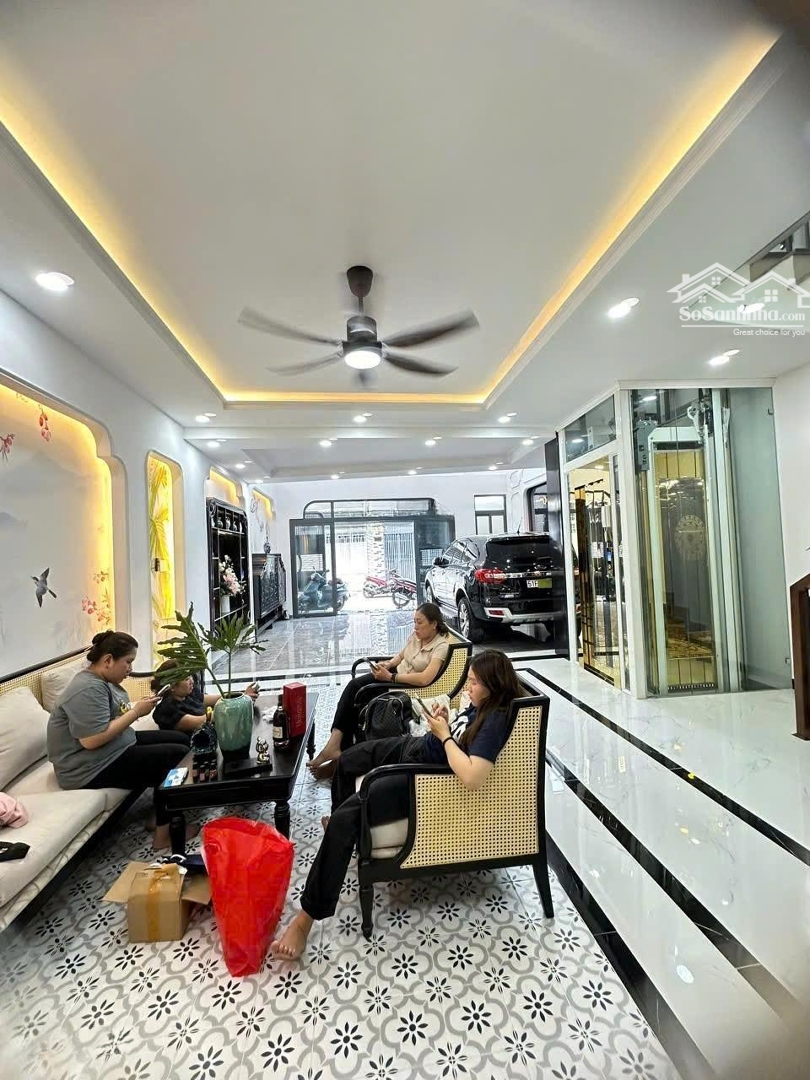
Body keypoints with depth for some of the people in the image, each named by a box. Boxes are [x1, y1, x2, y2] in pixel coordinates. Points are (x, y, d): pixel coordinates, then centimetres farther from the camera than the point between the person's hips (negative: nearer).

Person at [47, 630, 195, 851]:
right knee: (176, 756, -14)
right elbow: (92, 740, -31)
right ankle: (163, 834, 1)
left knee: (180, 739, 7)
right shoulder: (88, 689, -25)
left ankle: (162, 815, 16)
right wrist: (135, 712, -23)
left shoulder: (104, 680, 6)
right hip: (92, 768, -10)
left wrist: (137, 707, -5)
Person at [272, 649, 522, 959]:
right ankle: (336, 822, 55)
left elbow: (473, 778, -38)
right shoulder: (482, 703, -3)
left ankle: (308, 915, -2)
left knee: (347, 818, -20)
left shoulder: (496, 720, -29)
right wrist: (444, 723, -9)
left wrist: (444, 735, -27)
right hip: (414, 748, 10)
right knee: (347, 761, 25)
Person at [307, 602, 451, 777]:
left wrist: (390, 677, -27)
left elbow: (425, 678, -29)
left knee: (358, 698, -16)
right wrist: (386, 664, -6)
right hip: (395, 674, 7)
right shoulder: (416, 635, 4)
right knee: (354, 685, -16)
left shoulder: (441, 646, -18)